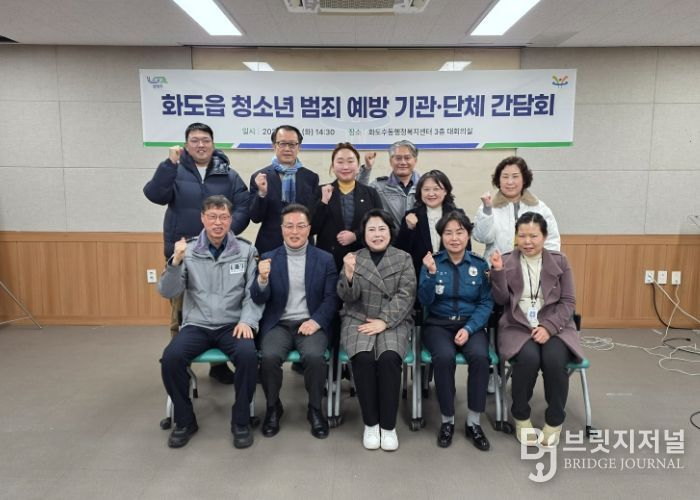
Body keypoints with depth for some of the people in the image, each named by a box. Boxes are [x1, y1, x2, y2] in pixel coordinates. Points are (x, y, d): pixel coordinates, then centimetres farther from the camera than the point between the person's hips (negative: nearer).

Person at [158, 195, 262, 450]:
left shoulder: (246, 251, 2)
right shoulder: (188, 251, 3)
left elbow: (254, 293, 0)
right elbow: (167, 292, -1)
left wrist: (247, 320, -16)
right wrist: (176, 261, -17)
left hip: (233, 325, -1)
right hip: (197, 325, 1)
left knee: (248, 355, -30)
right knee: (171, 358, -25)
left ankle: (240, 421, -5)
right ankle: (185, 420, 2)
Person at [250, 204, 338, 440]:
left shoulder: (325, 259, 6)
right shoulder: (269, 258, 6)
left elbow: (331, 298, 2)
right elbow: (259, 299, 0)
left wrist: (317, 321, -15)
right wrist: (262, 279, -21)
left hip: (310, 323, -1)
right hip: (279, 324, 1)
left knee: (315, 356, -30)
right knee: (269, 356, -28)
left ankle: (315, 409, -3)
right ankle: (273, 407, 0)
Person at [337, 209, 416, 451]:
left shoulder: (404, 259, 7)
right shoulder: (354, 258, 9)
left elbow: (406, 295, -3)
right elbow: (348, 297, 0)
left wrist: (384, 321, -15)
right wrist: (348, 274, -21)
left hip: (393, 321, 0)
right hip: (358, 320, 1)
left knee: (389, 358, -29)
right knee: (363, 358, -28)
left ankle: (388, 426, -15)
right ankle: (370, 423, -12)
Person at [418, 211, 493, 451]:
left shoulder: (480, 264, 2)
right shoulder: (431, 262, 0)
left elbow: (486, 303, -1)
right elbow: (425, 301, -5)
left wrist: (469, 328, -15)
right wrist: (431, 274, -21)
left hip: (471, 324, 1)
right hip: (438, 324, -1)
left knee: (480, 356, -30)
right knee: (444, 357, -31)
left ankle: (473, 422, -11)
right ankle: (447, 420, -10)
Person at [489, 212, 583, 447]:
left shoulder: (559, 261, 8)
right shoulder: (506, 261, 6)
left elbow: (568, 302, 3)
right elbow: (501, 300, -2)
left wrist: (548, 326, -13)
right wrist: (498, 271, -18)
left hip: (554, 327, 1)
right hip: (517, 327, -1)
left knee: (555, 360, -29)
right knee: (529, 358, -31)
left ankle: (554, 421, -5)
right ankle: (521, 417, -6)